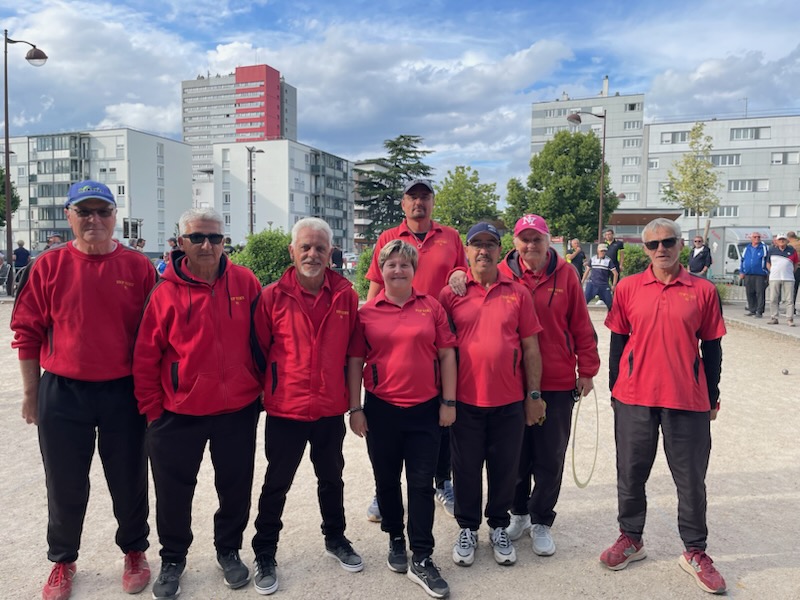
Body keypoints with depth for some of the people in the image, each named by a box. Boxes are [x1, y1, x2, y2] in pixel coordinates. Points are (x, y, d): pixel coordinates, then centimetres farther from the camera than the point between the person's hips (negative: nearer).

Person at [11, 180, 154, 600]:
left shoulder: (138, 267, -3)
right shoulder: (48, 267, -2)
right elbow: (28, 333, 2)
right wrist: (31, 392, 4)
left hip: (124, 394, 0)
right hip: (61, 394, 1)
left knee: (128, 481, 13)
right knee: (65, 485, 15)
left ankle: (134, 552, 36)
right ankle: (63, 560, 38)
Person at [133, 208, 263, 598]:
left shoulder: (244, 282, -5)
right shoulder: (166, 292, -9)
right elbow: (145, 358, -5)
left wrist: (261, 384, 5)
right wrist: (152, 409, -4)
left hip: (239, 409, 1)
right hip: (179, 413, -1)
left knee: (236, 486, 15)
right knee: (174, 492, 13)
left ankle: (229, 551, 39)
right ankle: (173, 559, 37)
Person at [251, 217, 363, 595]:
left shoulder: (346, 296, -3)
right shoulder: (273, 296, -10)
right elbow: (258, 349, -2)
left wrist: (349, 393, 8)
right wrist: (266, 390, 2)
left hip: (331, 409, 3)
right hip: (285, 409, -2)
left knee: (332, 478, 20)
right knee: (277, 483, 11)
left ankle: (335, 539, 41)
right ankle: (265, 554, 29)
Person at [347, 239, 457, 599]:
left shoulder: (431, 307, 0)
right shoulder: (367, 313, -1)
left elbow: (447, 354, 2)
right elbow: (355, 362, 1)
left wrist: (448, 402, -1)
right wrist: (355, 408, -2)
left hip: (425, 409, 0)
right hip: (381, 409, 1)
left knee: (422, 484, 4)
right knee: (387, 481, 15)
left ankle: (421, 560, 15)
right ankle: (396, 540, 37)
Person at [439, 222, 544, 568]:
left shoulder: (518, 293, 2)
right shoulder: (451, 294, -1)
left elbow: (530, 347, 4)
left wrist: (534, 395, 2)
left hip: (510, 400, 1)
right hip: (465, 400, -1)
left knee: (505, 468, 13)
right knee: (466, 468, 12)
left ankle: (499, 528, 34)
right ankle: (468, 528, 32)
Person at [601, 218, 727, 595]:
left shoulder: (703, 291, 0)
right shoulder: (628, 288, 1)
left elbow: (712, 348, 5)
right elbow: (617, 342, 5)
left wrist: (713, 397, 7)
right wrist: (614, 390, 5)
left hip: (688, 401, 0)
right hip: (634, 398, 1)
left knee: (691, 479, 10)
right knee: (631, 473, 12)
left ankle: (695, 553, 28)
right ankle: (631, 539, 31)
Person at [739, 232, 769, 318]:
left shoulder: (763, 247, 2)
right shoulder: (747, 248, 14)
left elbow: (767, 260, 0)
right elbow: (741, 260, 19)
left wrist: (767, 272, -6)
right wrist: (741, 272, 13)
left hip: (760, 275, -4)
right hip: (748, 275, 4)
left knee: (760, 293, -6)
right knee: (749, 293, 7)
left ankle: (759, 311, -4)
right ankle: (752, 310, 17)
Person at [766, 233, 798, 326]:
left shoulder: (792, 250, 6)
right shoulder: (772, 250, 8)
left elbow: (795, 264, 15)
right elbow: (768, 263, 16)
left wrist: (791, 272, 5)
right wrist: (773, 271, 5)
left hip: (788, 279, -1)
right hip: (774, 278, 1)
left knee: (789, 299, -2)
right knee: (773, 299, 2)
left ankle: (790, 319, 1)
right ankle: (774, 318, 10)